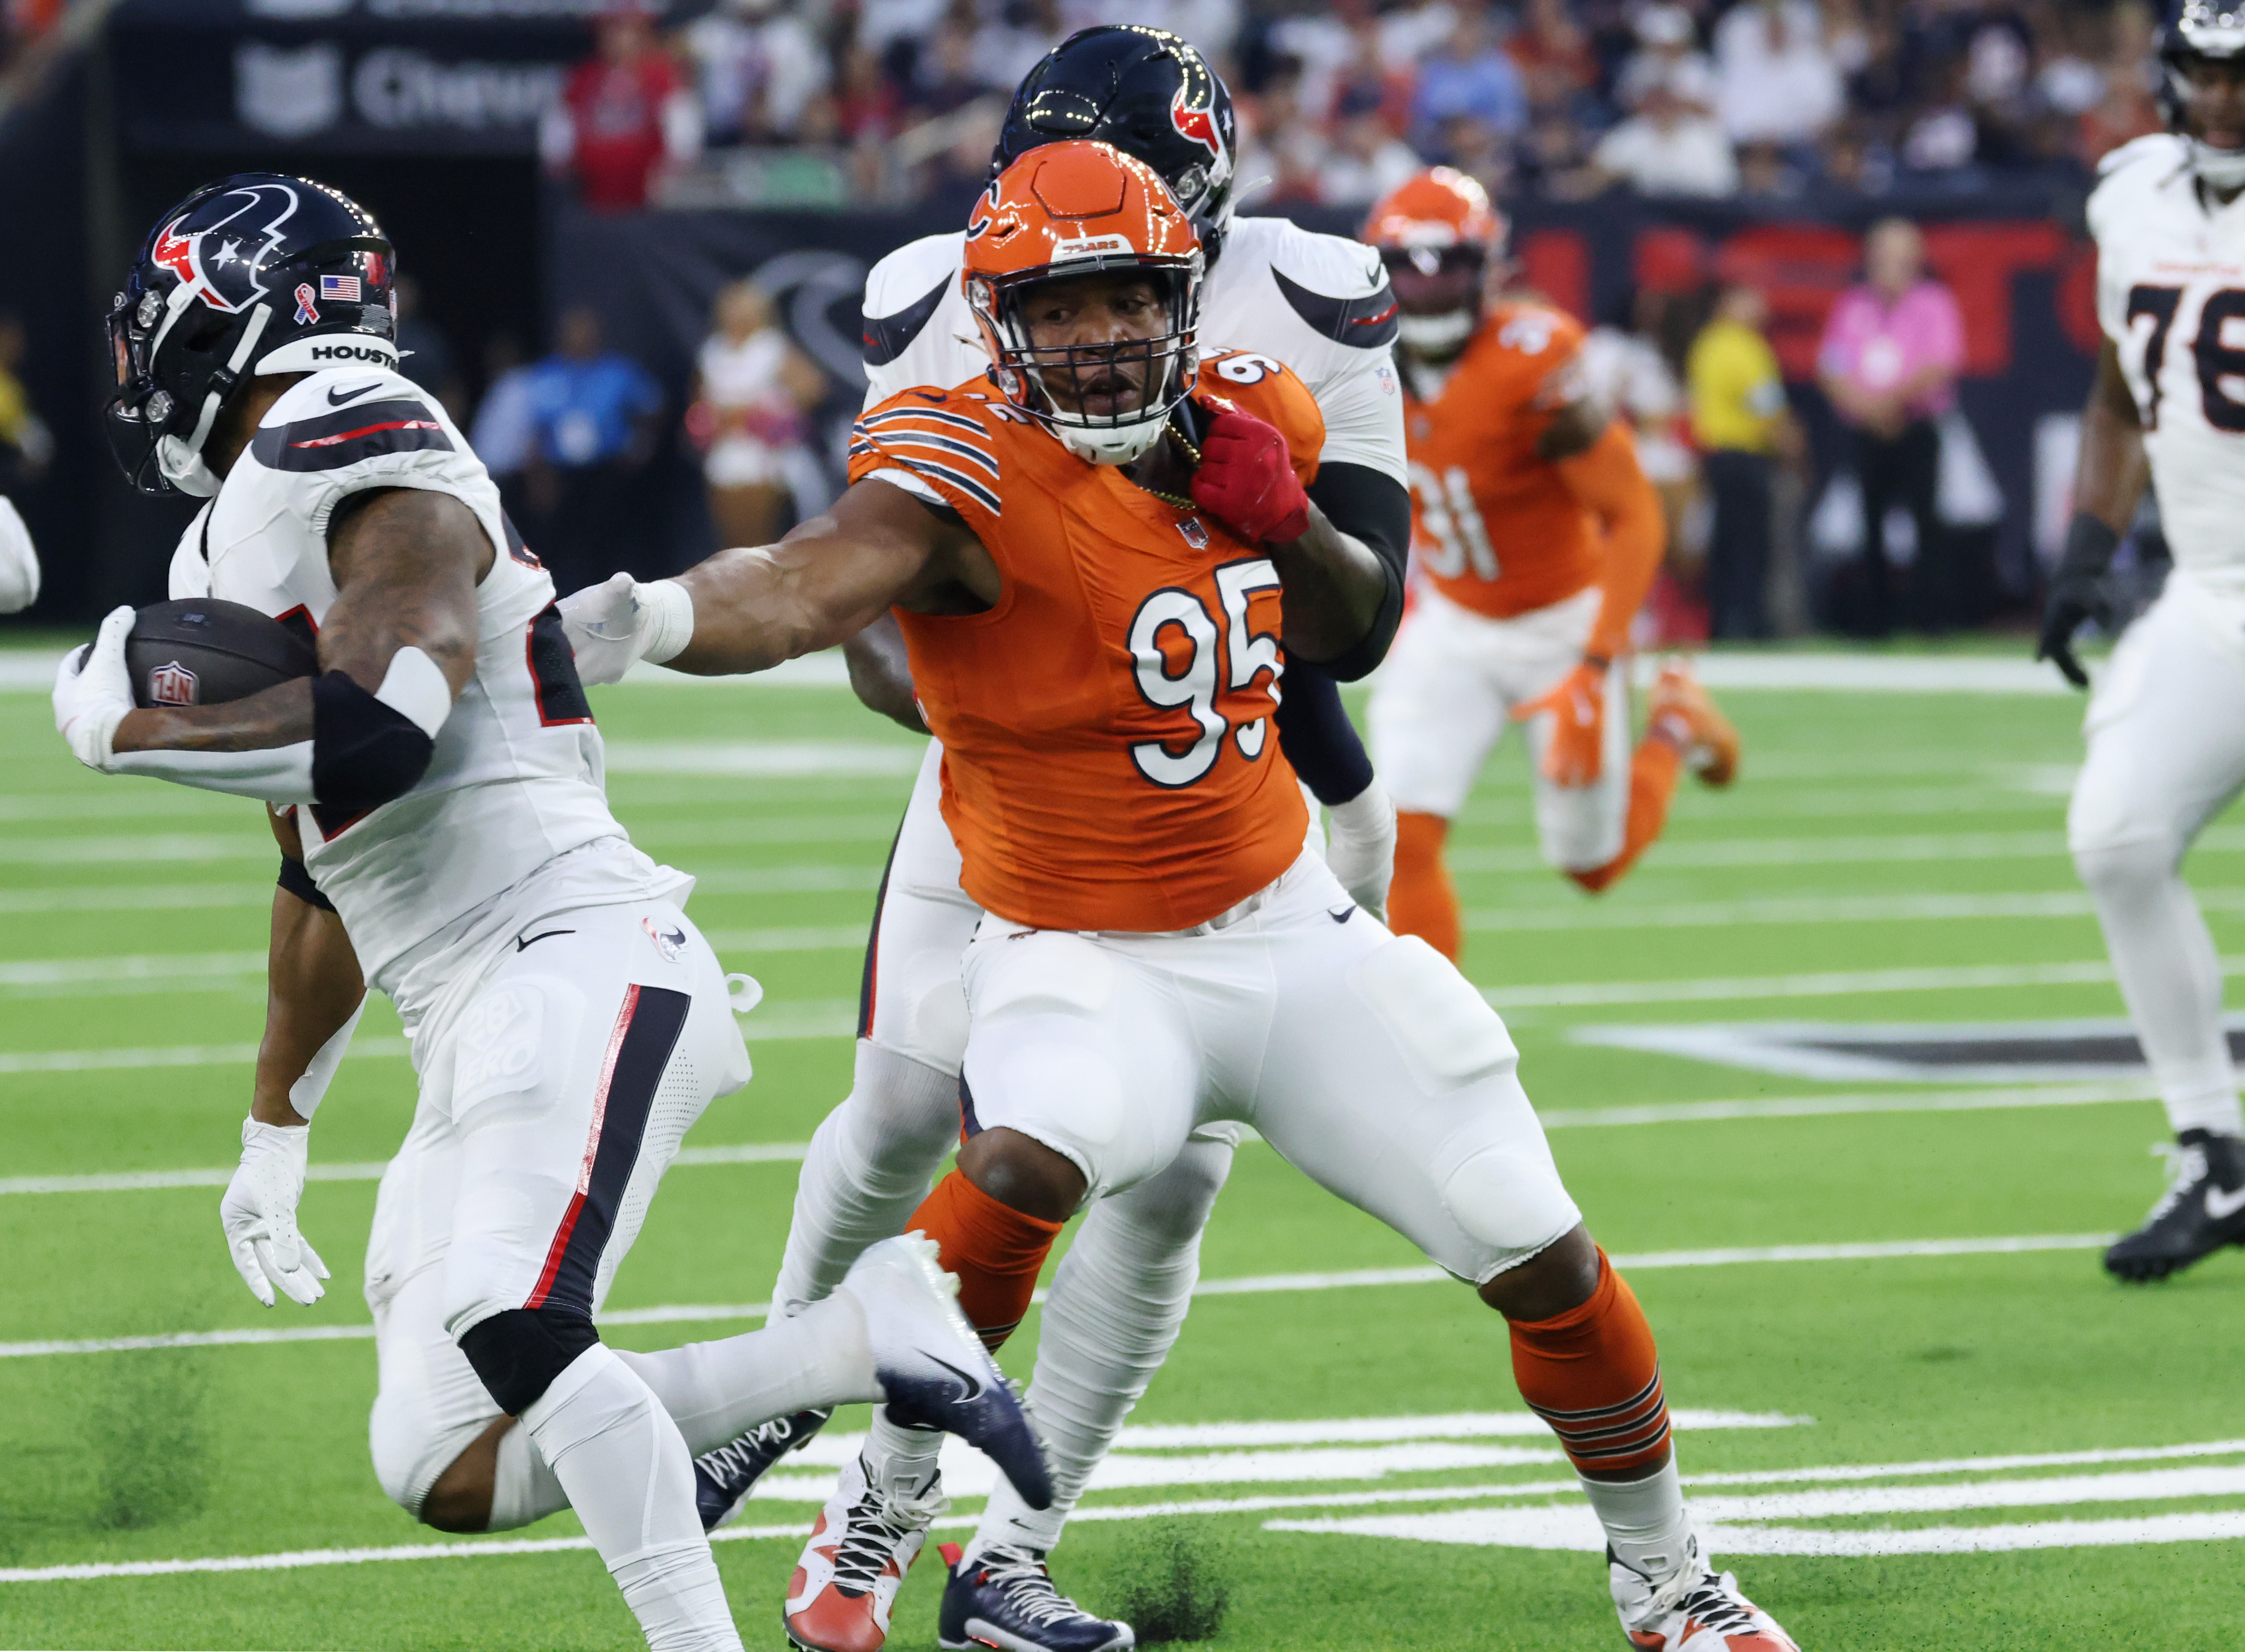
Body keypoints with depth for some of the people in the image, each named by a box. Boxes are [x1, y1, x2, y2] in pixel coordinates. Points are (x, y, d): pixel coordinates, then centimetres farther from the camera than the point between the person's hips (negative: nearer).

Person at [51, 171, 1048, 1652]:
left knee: (514, 1336, -29)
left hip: (575, 959, -10)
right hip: (480, 1028, 10)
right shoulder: (236, 550, 22)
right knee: (451, 1472, 2)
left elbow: (366, 738, -24)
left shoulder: (358, 452, -9)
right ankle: (867, 1335, 2)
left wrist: (120, 728, -10)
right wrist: (276, 1126, 39)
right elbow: (325, 874, 32)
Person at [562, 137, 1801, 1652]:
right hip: (1088, 959, -6)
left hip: (1293, 929, 6)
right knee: (1023, 1171, -37)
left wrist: (1285, 517, -9)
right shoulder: (975, 471, -23)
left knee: (1546, 1264, 8)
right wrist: (655, 623, -66)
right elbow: (810, 582, -44)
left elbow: (1344, 631, 14)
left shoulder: (1244, 415, -3)